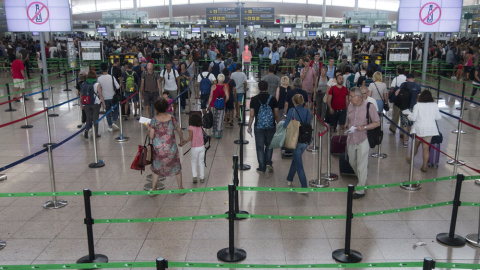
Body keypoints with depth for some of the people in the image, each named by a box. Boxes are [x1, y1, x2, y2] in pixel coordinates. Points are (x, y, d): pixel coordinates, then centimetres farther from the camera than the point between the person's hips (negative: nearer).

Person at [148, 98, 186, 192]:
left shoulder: (154, 120, -13)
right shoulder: (172, 119, -10)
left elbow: (151, 136, -12)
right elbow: (179, 131, 1)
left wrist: (149, 129, 9)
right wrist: (182, 140, 20)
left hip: (158, 149, 0)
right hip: (171, 148, 0)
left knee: (156, 168, 20)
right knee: (177, 167, 17)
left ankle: (153, 189, 25)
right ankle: (180, 188, 24)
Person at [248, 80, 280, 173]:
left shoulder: (254, 99, -4)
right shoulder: (272, 99, -3)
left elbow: (252, 115, -3)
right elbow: (276, 115, 0)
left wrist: (249, 127, 9)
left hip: (258, 127, -1)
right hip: (271, 127, 1)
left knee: (260, 147, 8)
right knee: (269, 145, 20)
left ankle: (262, 167, 13)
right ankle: (268, 163, 11)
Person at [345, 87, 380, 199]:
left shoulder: (369, 107, -12)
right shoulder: (351, 105, 5)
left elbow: (377, 123, -9)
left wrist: (364, 127, -22)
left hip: (363, 140, -6)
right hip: (351, 139, 6)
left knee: (361, 166, 0)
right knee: (352, 162, 18)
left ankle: (361, 190, 10)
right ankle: (362, 180, 42)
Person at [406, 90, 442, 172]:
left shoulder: (417, 106, -10)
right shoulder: (435, 105, -1)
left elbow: (413, 118, -11)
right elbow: (438, 117, 4)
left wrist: (409, 115, 9)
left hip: (419, 128, -2)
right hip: (430, 129, 2)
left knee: (416, 145, 17)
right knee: (426, 147, 3)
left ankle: (411, 158, 39)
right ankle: (424, 166, 4)